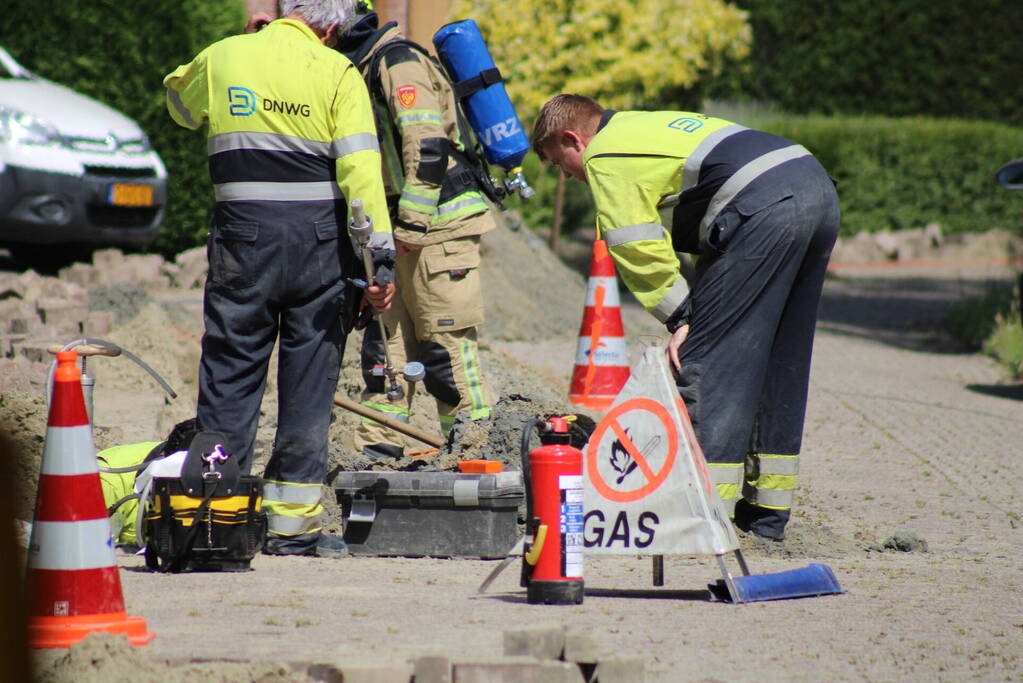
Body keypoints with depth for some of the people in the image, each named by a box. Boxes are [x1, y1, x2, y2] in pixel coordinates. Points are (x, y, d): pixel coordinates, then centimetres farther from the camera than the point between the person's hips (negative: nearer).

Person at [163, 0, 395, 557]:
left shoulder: (221, 58, 5)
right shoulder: (338, 74, -3)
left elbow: (179, 103, 27)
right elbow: (360, 168, -11)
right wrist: (380, 255, -12)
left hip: (244, 234, 1)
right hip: (320, 239, -1)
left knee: (230, 371, 9)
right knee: (309, 376, 6)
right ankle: (291, 521, 7)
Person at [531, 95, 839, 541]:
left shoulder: (604, 156, 6)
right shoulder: (649, 127, 34)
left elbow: (639, 251, -4)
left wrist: (680, 317, 2)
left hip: (766, 209, -9)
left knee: (706, 360, -4)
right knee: (779, 362, 15)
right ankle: (768, 511, 21)